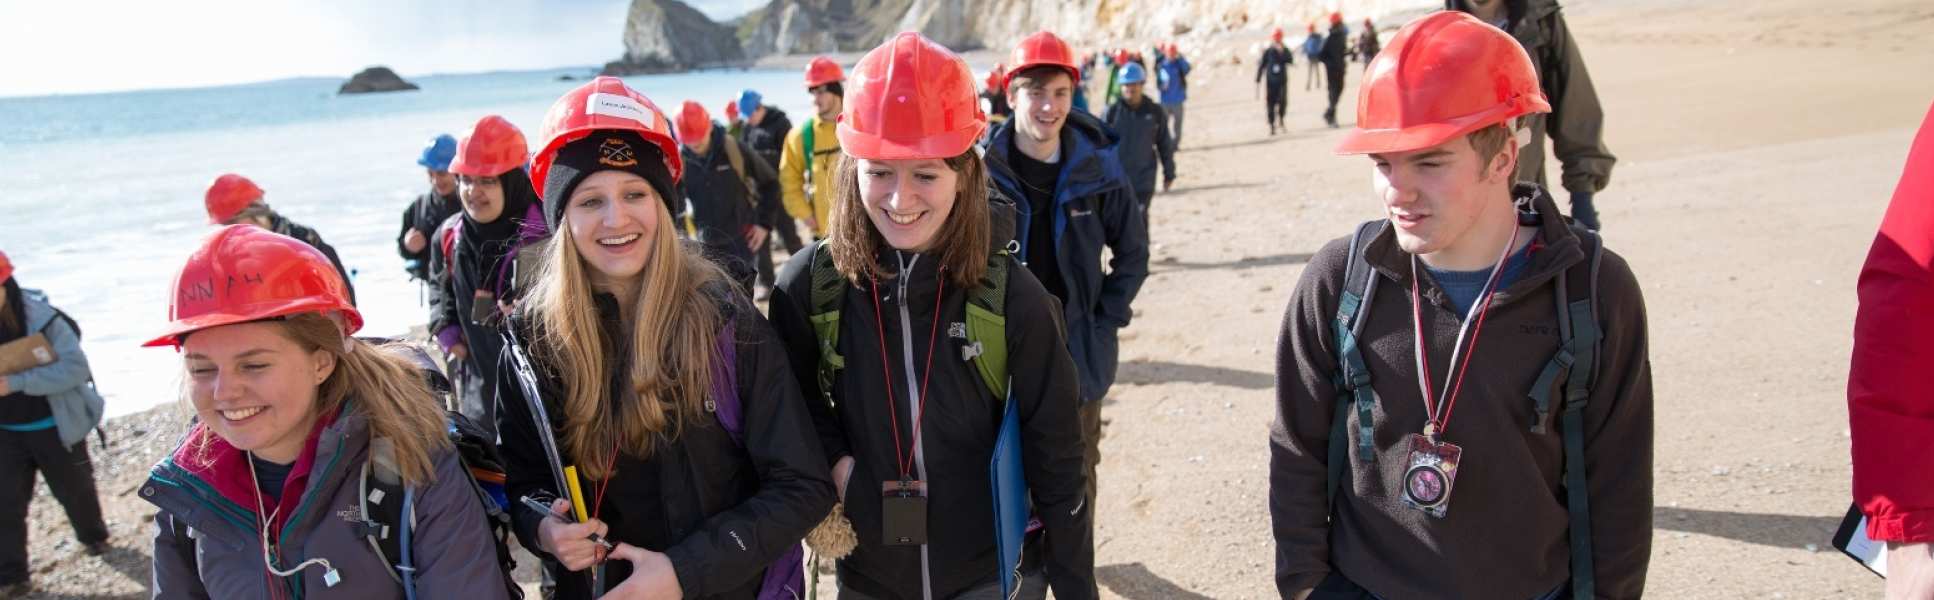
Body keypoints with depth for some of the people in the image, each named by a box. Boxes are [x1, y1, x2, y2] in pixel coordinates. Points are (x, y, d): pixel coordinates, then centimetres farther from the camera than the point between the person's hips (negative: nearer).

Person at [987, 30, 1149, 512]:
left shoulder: (1098, 170, -5)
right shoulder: (983, 170, -9)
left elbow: (1133, 251, 6)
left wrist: (1106, 322, -1)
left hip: (1080, 359, 1)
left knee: (1077, 487, 14)